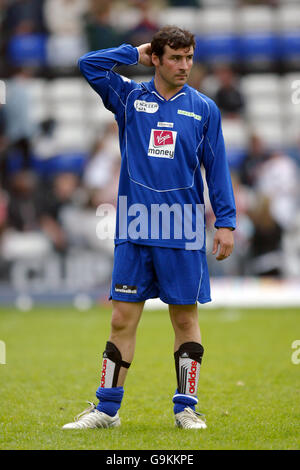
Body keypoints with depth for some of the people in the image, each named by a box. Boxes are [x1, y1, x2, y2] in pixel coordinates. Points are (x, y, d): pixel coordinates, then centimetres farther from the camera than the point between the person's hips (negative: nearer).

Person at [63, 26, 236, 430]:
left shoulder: (204, 109, 6)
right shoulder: (129, 97, 7)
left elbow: (217, 168, 6)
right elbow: (90, 64, -3)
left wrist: (226, 221, 0)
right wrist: (137, 53, 2)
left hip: (183, 231, 0)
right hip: (134, 229, 0)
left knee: (185, 317, 3)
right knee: (123, 318, 2)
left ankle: (186, 407, 12)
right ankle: (107, 409, 7)